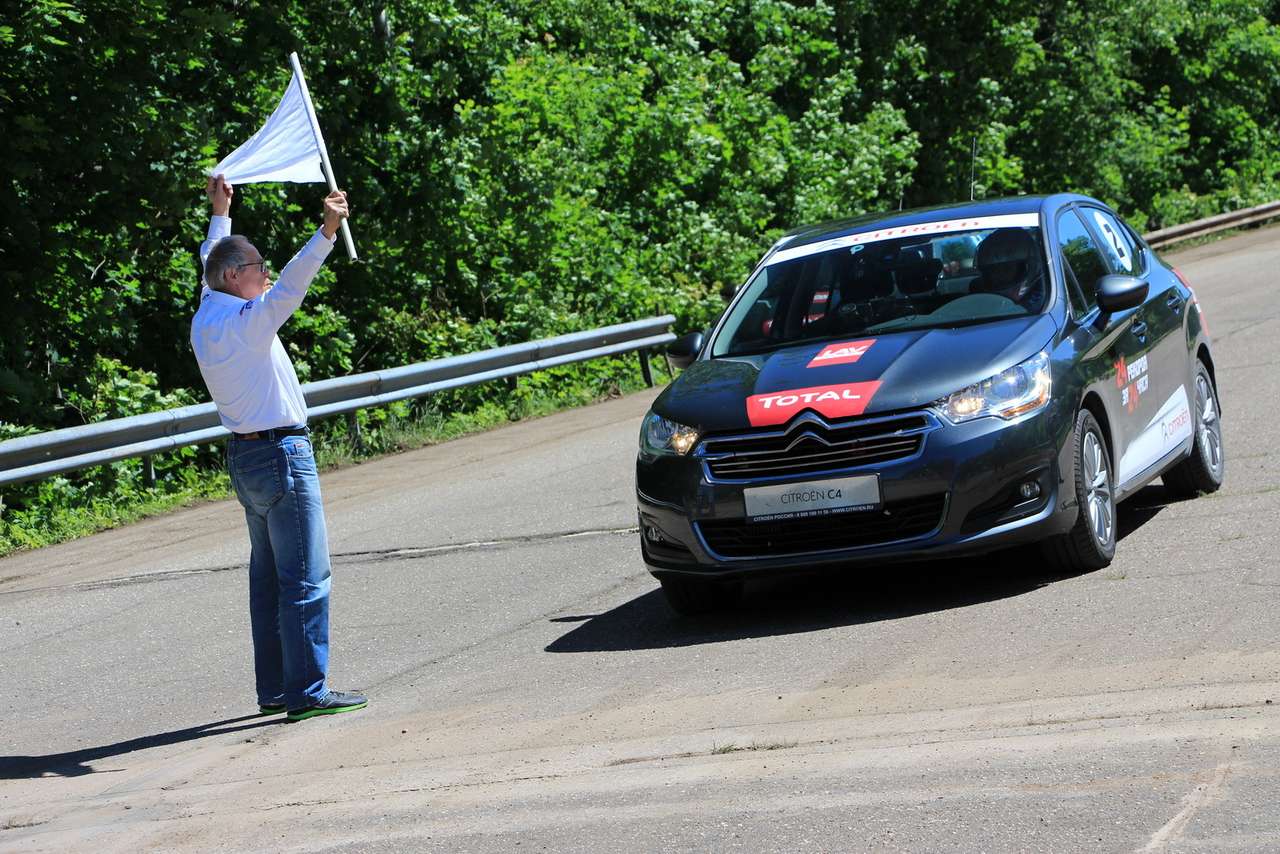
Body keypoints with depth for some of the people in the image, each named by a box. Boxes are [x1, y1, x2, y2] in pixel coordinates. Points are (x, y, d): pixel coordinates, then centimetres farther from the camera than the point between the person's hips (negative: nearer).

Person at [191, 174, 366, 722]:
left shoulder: (205, 320, 9)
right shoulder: (246, 321, -16)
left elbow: (210, 268, 28)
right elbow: (291, 283, -33)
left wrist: (219, 215, 41)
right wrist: (327, 234, -44)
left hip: (245, 456, 10)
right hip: (282, 455, -10)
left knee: (268, 575, 13)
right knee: (306, 578, -7)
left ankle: (273, 689, 16)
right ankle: (306, 692, -7)